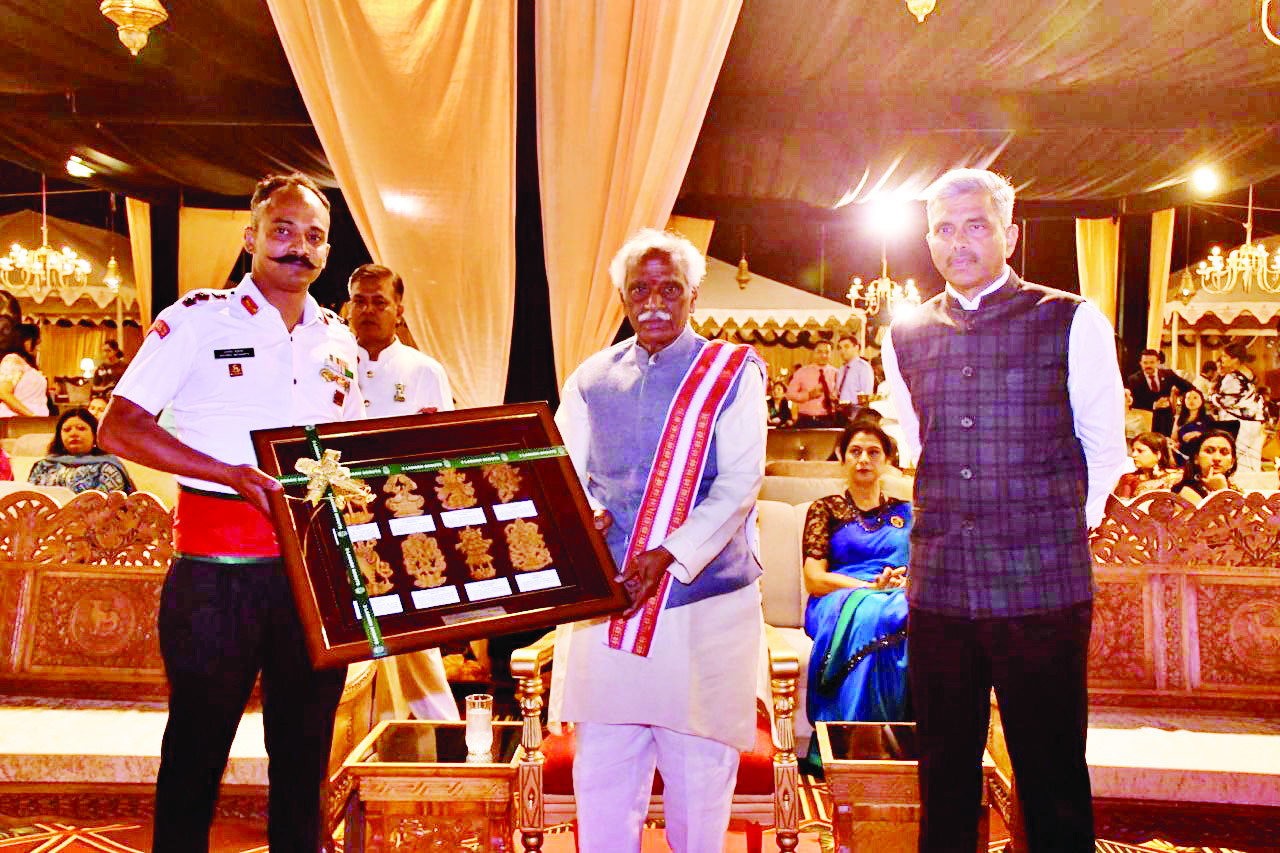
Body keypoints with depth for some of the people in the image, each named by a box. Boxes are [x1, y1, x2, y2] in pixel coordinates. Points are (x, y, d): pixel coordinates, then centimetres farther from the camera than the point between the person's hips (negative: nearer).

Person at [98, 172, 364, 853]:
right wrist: (237, 475, -20)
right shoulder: (198, 319, -2)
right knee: (197, 742, 6)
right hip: (219, 565, -4)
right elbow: (119, 427, -9)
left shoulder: (338, 340, 13)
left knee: (305, 747, 12)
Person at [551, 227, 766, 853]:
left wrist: (670, 553, -18)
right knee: (602, 765, 6)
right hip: (605, 597, 3)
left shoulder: (733, 373, 2)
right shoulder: (591, 379, 13)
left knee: (699, 766, 4)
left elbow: (739, 483, -7)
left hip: (703, 597, -3)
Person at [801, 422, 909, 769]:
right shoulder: (825, 509, 16)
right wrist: (871, 585, -10)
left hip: (900, 600, 2)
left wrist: (906, 580, -7)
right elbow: (814, 579, 3)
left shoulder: (905, 512, 26)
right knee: (868, 614, -40)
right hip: (838, 603, -2)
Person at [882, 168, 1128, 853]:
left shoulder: (1071, 323, 0)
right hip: (938, 590, 3)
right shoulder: (905, 338, 10)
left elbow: (1105, 451, 7)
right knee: (944, 785, 11)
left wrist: (1058, 534, 11)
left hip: (1042, 590, -3)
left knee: (1053, 791, 3)